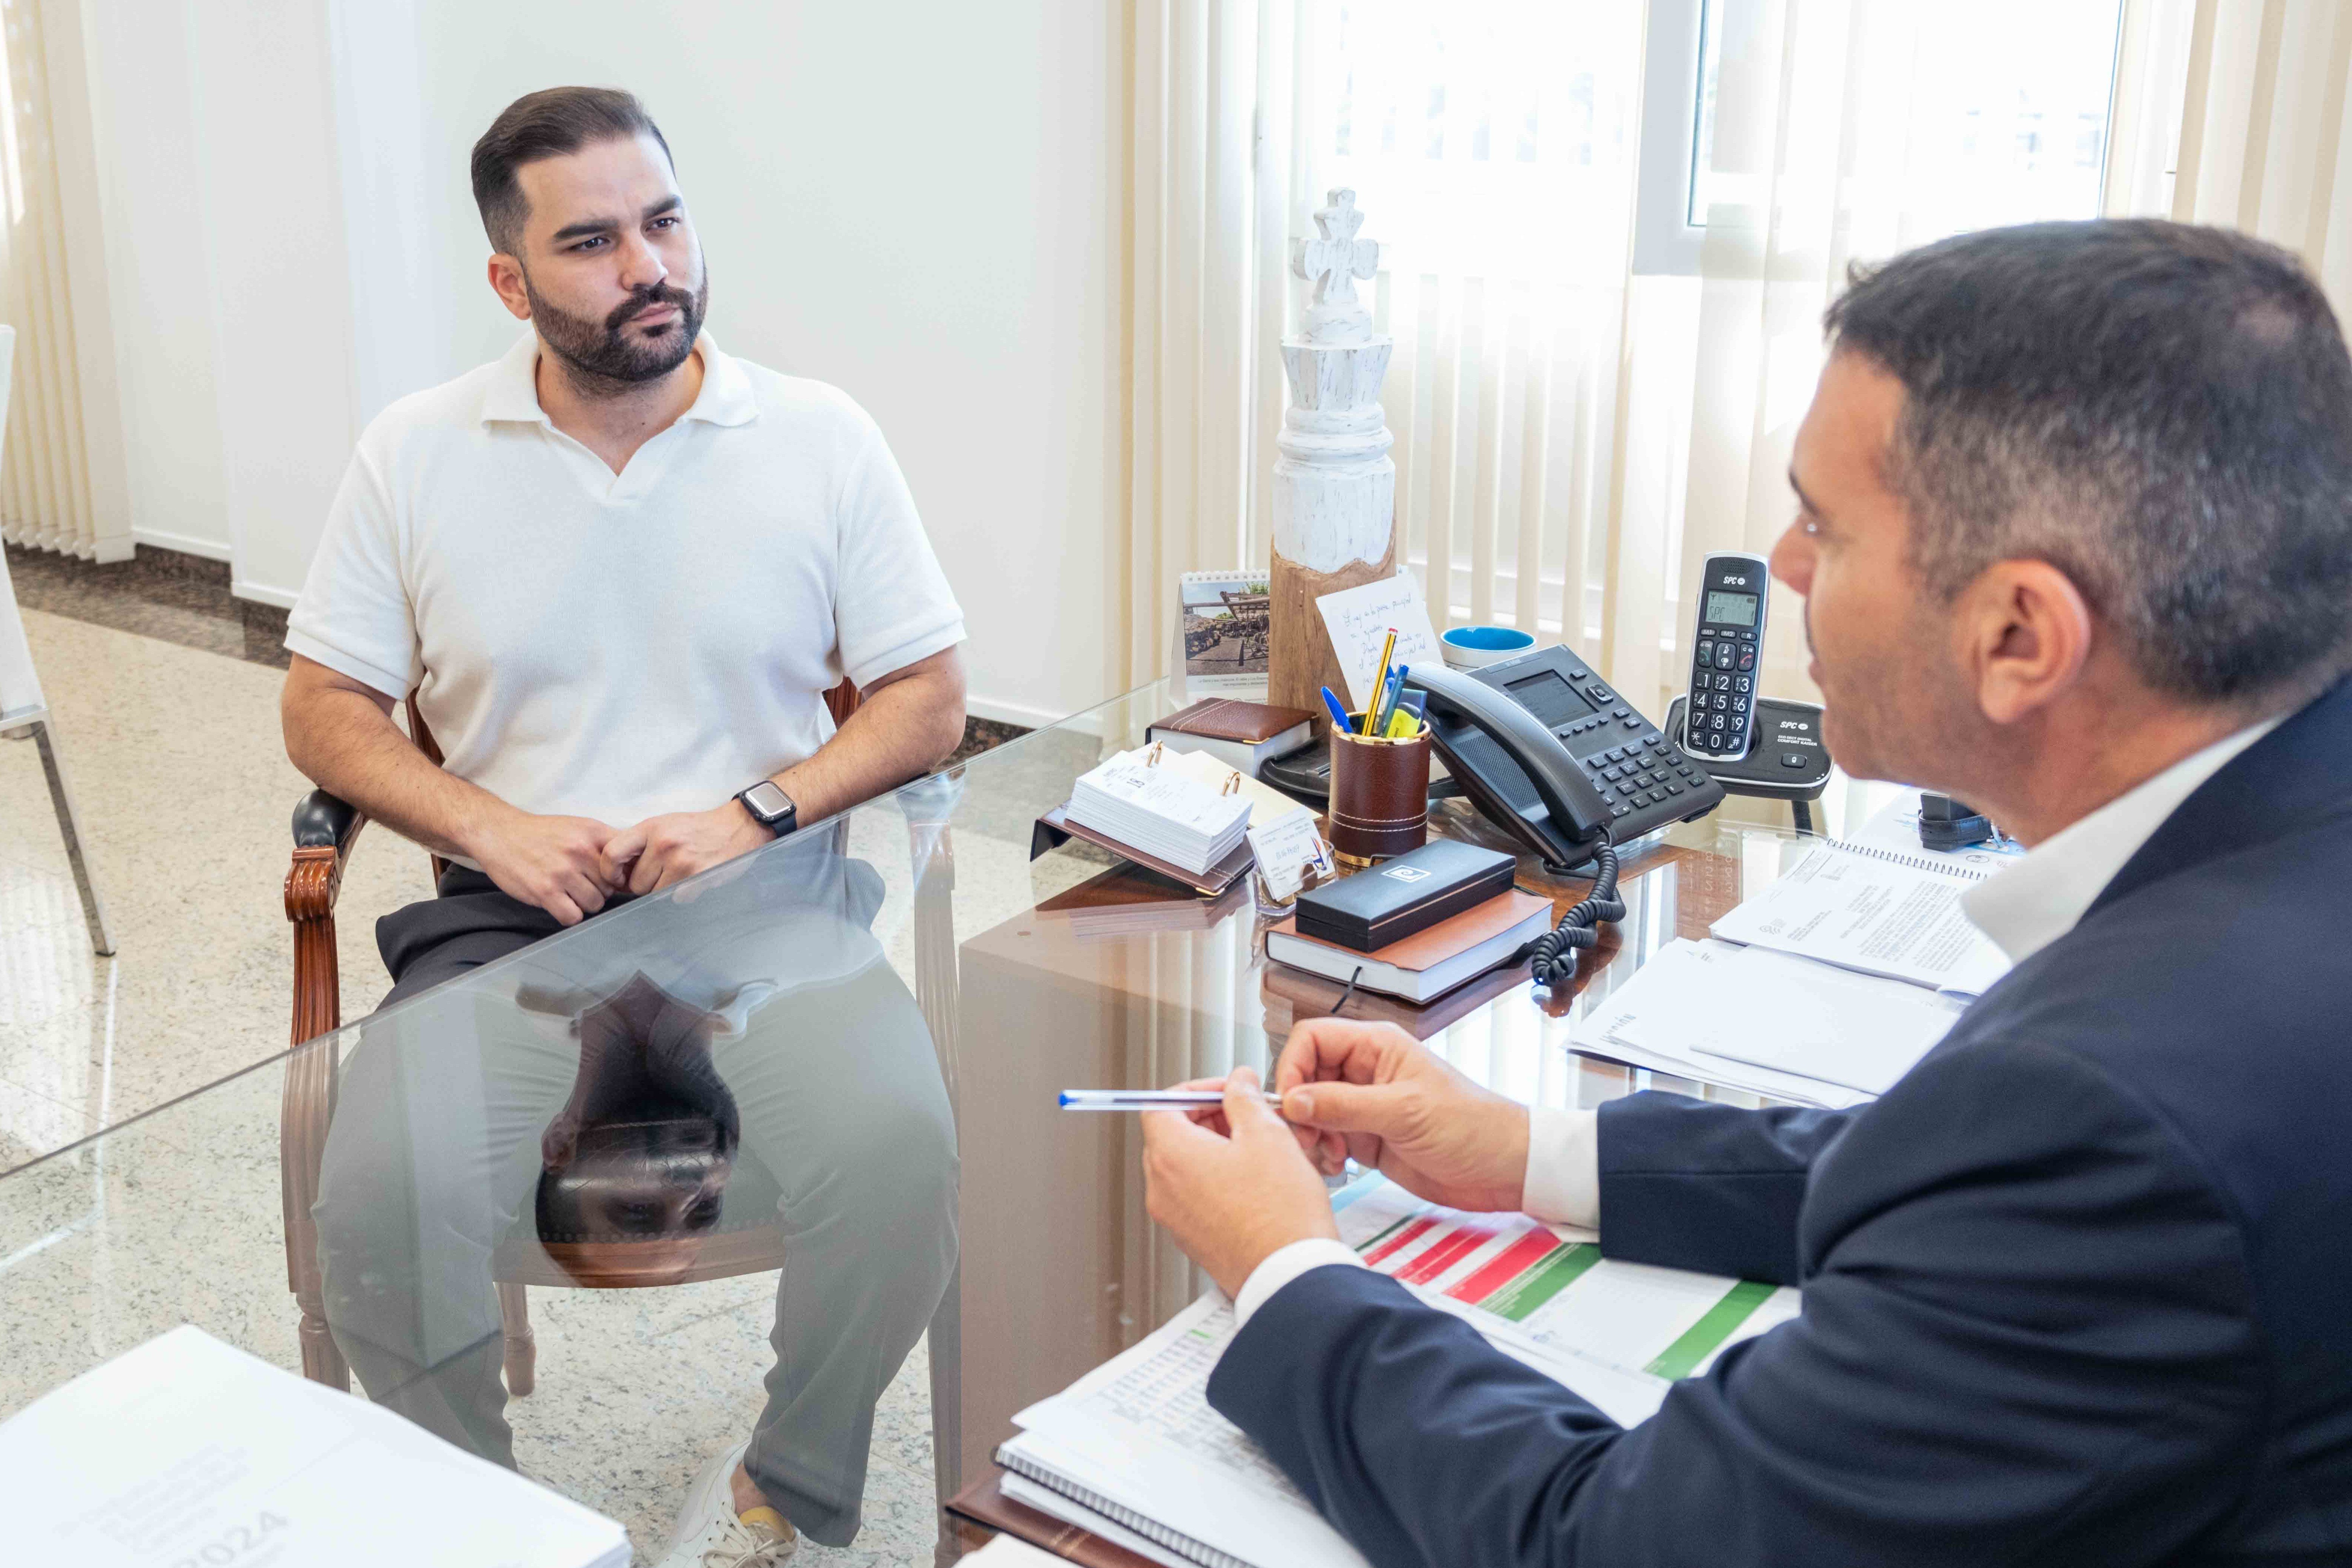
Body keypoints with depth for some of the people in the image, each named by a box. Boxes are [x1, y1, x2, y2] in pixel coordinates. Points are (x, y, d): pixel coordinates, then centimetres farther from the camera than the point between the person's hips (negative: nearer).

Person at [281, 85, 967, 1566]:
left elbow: (930, 699, 5)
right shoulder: (415, 455, 5)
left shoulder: (822, 438, 3)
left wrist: (761, 812, -11)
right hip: (511, 911, 1)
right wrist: (493, 829, -9)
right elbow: (325, 710, 9)